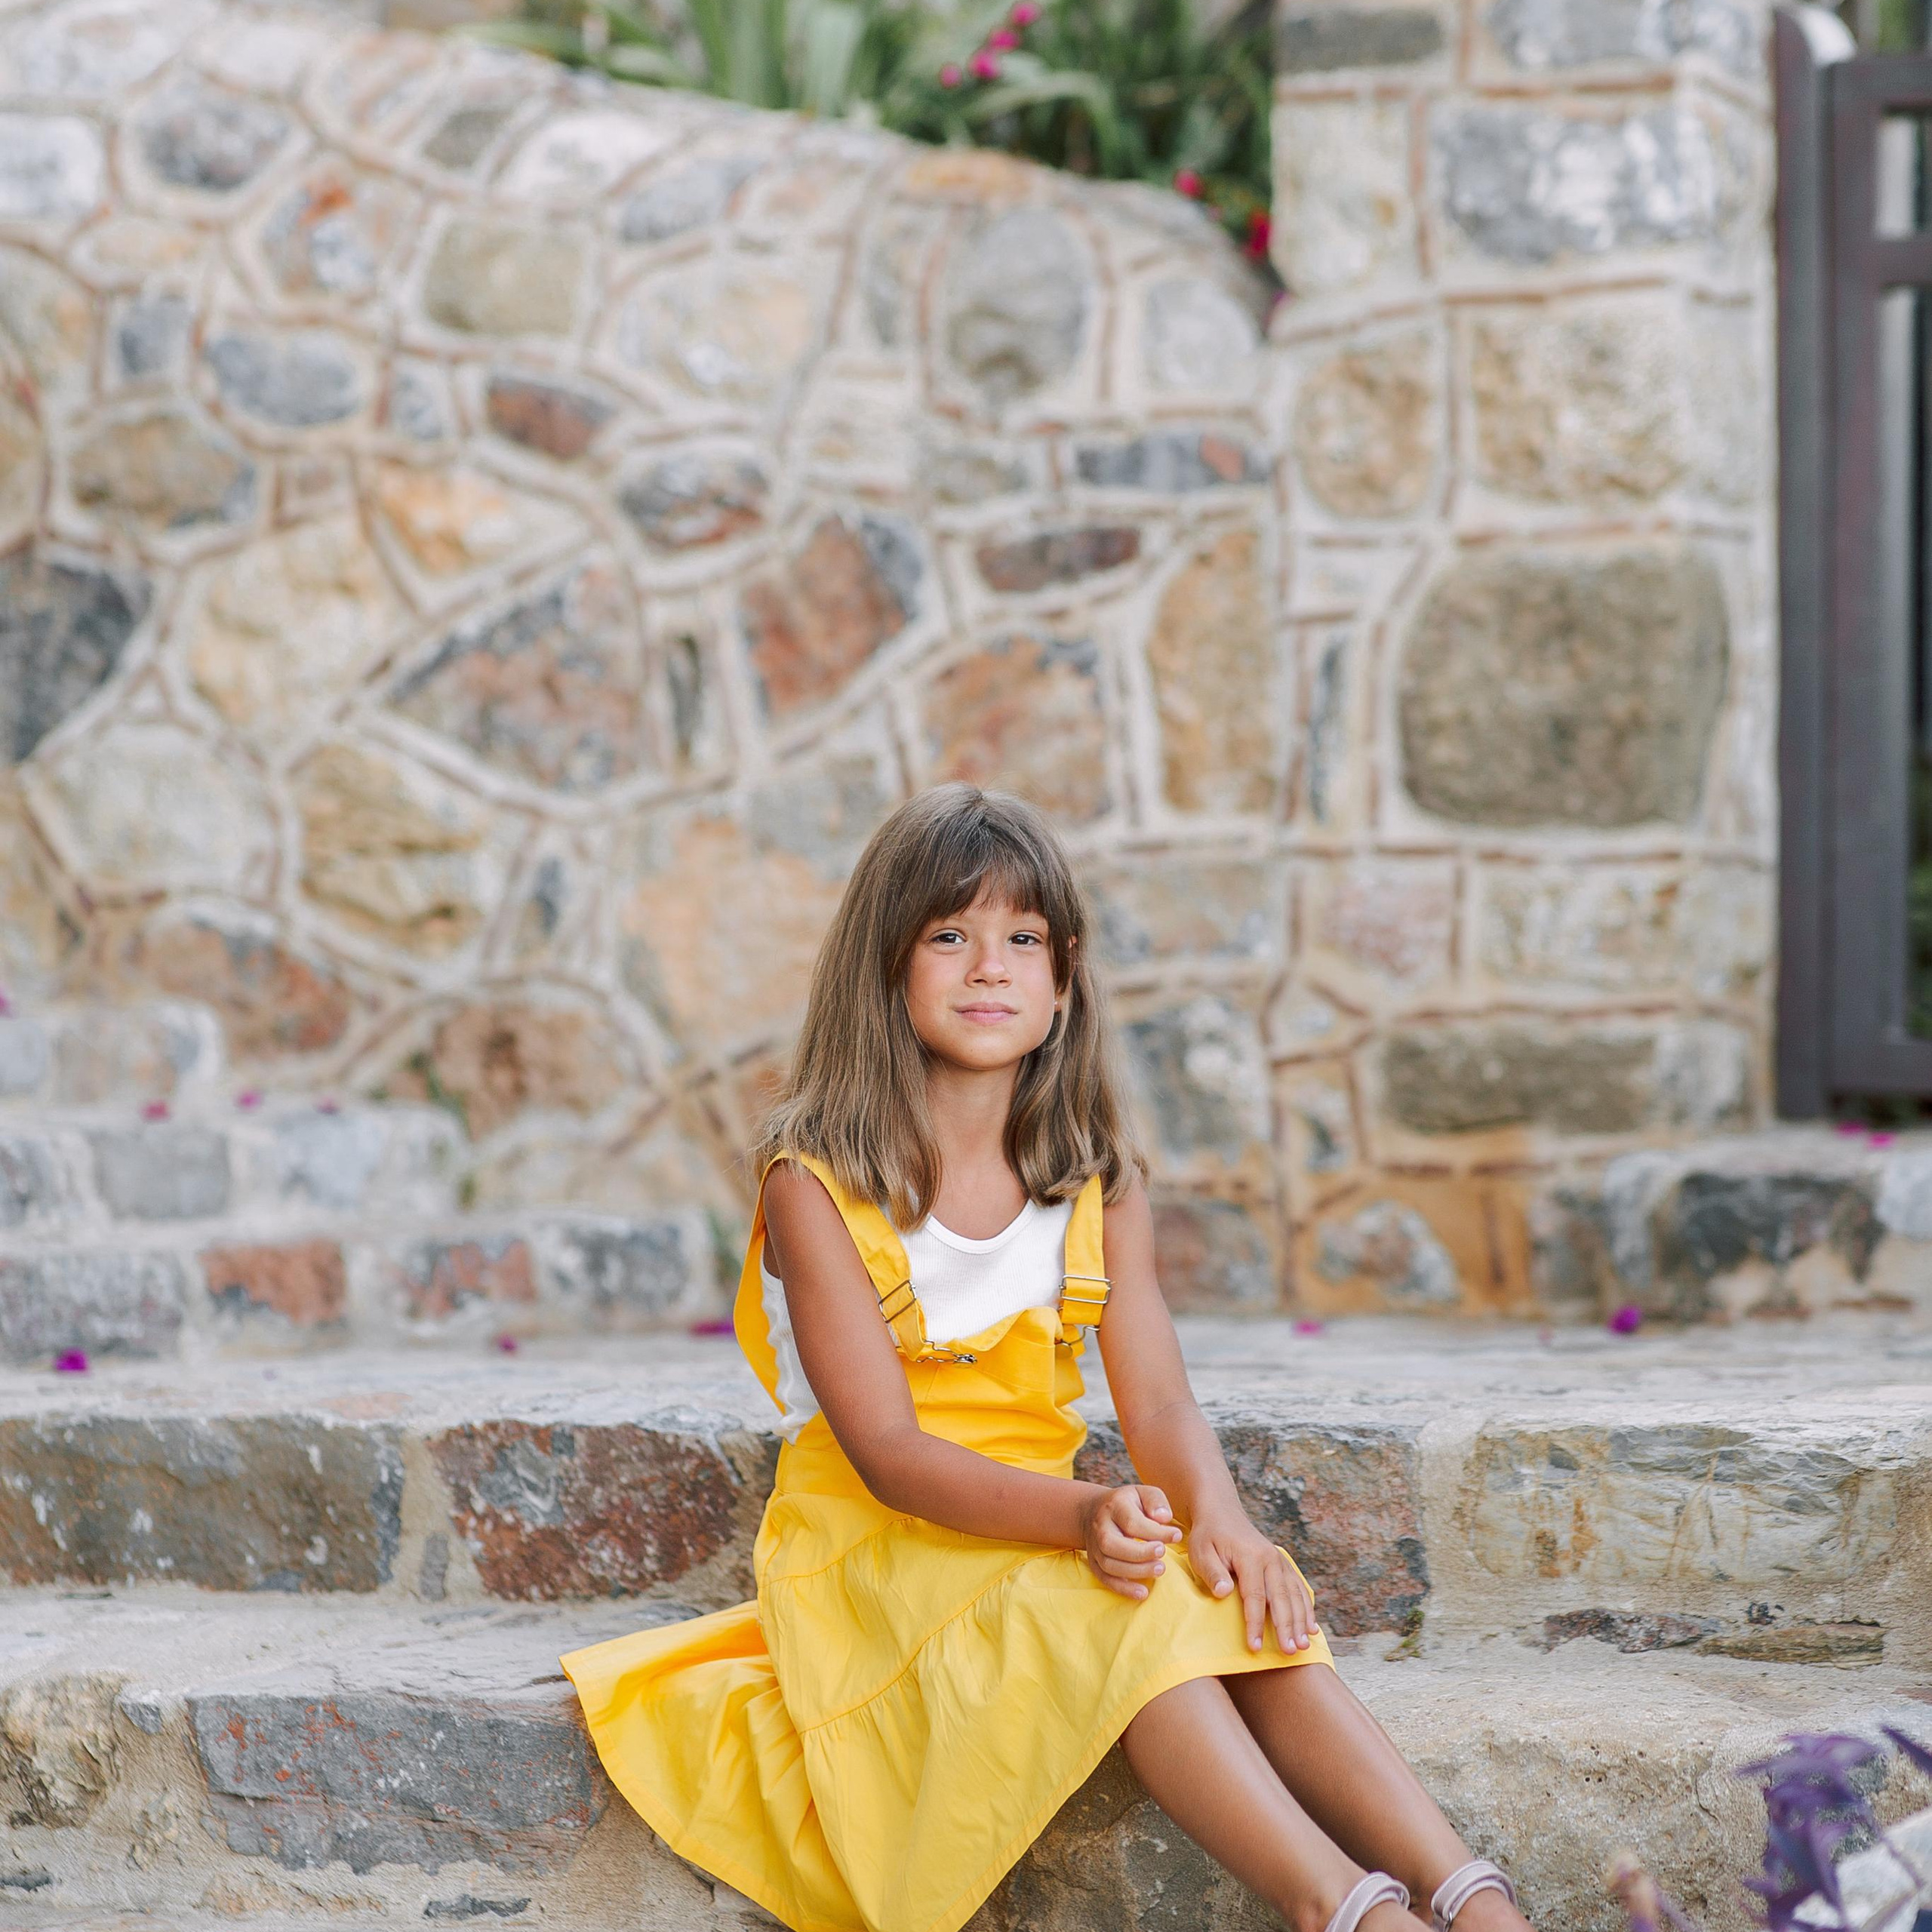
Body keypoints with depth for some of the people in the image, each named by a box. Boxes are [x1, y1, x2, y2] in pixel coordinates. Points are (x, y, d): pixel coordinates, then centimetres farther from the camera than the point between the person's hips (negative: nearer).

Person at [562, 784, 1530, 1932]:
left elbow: (1160, 1408, -4)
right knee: (1114, 1610, -33)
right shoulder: (817, 1187, -9)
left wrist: (1218, 1517, -29)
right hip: (875, 1555, -4)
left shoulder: (1098, 1182, 6)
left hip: (1043, 1538, 5)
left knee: (1242, 1601, -26)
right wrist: (1081, 1515, -34)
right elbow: (887, 1451, -17)